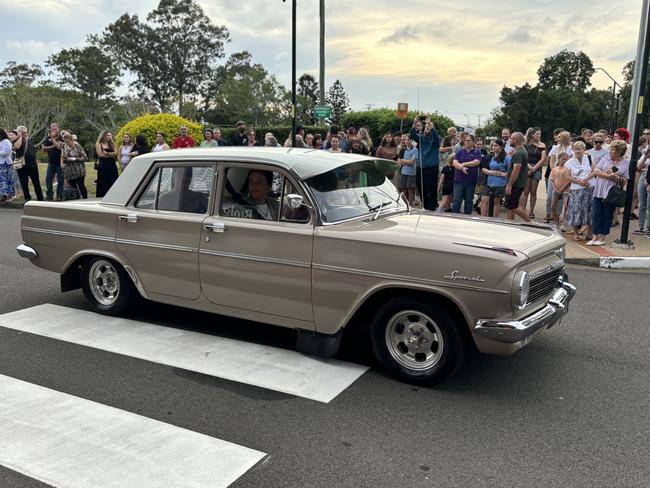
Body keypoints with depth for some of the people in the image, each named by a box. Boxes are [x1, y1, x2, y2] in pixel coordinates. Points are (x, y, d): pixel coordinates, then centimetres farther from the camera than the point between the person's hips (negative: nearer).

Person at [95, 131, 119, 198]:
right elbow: (100, 155, -10)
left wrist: (107, 153, -13)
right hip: (103, 166, -4)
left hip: (112, 165, 4)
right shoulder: (98, 144, 1)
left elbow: (116, 153, 1)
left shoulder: (111, 144, 14)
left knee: (112, 183, 2)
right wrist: (111, 154, -4)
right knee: (103, 184, -4)